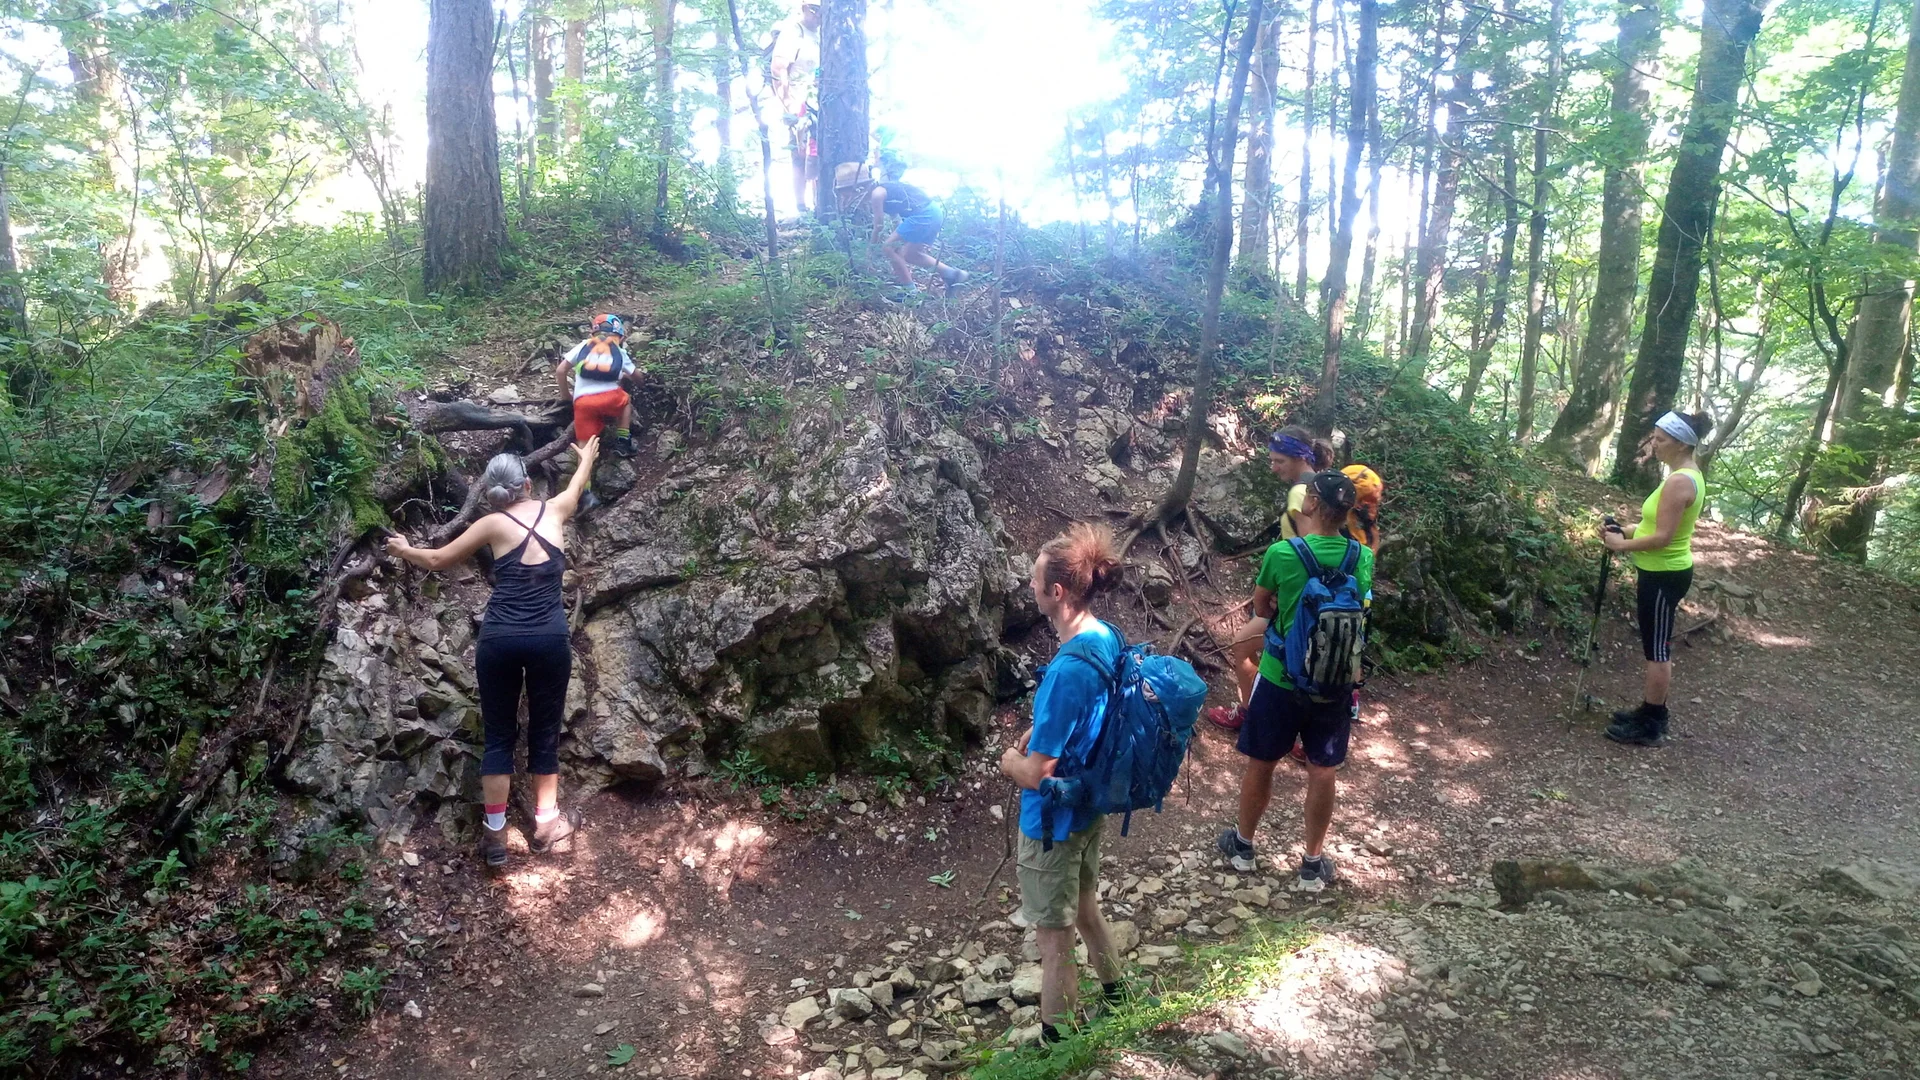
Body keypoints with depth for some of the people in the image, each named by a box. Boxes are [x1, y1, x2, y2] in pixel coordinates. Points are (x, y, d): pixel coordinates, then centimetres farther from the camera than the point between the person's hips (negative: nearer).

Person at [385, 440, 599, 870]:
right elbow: (577, 486, 33)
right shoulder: (554, 510, 9)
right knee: (545, 731, 15)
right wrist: (587, 457, 54)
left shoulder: (493, 524, 5)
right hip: (550, 639, 1)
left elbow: (438, 560, 17)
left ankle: (494, 835, 13)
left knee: (499, 735, 11)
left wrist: (403, 550, 37)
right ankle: (546, 823, 24)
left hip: (499, 639, 0)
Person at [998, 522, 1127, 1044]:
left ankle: (1057, 1043, 29)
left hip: (1054, 819, -9)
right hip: (1091, 804, 9)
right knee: (1084, 906, 30)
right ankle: (1114, 996, 50)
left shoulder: (1067, 669, -34)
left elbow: (1038, 774, -28)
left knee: (1055, 940, 10)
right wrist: (1035, 733, 3)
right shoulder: (1108, 638, -6)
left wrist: (1012, 761, -7)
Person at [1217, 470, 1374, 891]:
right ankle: (1313, 865, 26)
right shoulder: (1363, 558, -8)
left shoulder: (1281, 553, -18)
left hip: (1282, 679, -2)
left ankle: (1242, 846, 35)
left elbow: (1260, 607, -4)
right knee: (1322, 772, 14)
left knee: (1261, 763, 16)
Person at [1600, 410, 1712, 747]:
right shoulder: (1689, 474, 8)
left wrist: (1622, 545, -12)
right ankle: (1652, 712, 28)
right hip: (1666, 571, 10)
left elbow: (1662, 537, -24)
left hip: (1664, 576, -10)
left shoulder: (1678, 482, -23)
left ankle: (1649, 727, 8)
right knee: (1658, 647, 18)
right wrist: (1628, 530, 7)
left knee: (1657, 649, -1)